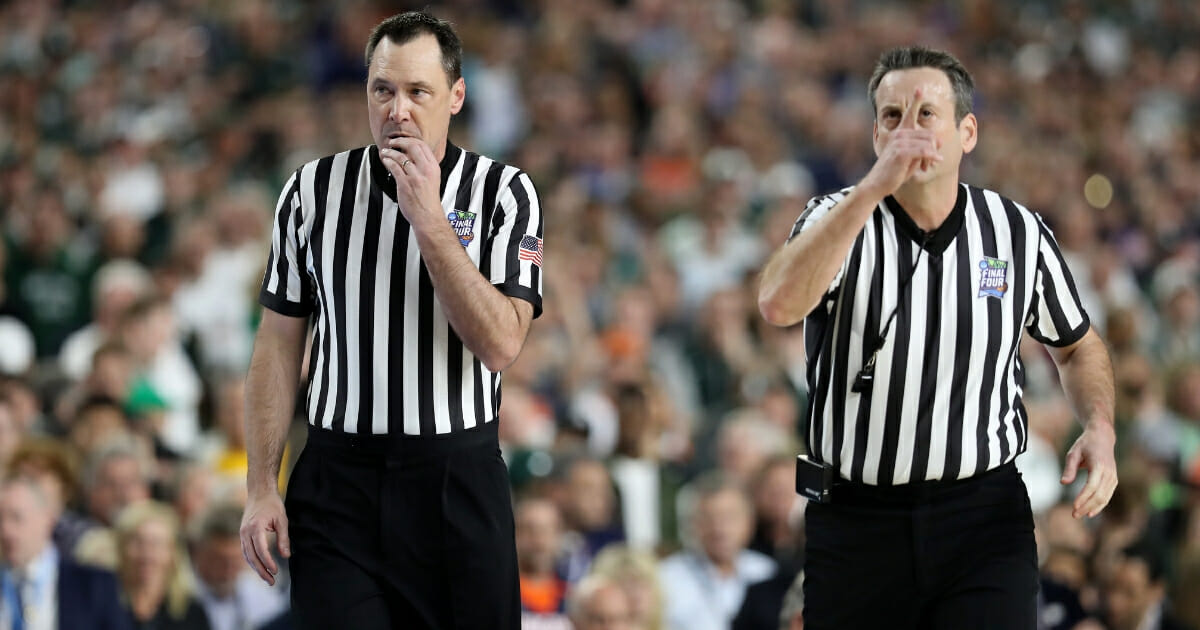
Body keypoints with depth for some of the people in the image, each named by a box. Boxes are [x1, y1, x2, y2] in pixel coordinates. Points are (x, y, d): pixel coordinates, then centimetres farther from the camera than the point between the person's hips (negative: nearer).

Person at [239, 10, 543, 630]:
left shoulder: (504, 192, -2)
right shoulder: (313, 189, 3)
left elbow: (499, 345, -13)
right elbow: (279, 345, 7)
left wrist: (430, 221, -18)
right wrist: (261, 488, 0)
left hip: (458, 481, -1)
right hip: (338, 480, 1)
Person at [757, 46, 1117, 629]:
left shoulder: (1019, 232, 4)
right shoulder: (838, 220, -1)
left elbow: (1077, 345, 21)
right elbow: (779, 304, -24)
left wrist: (1099, 428, 0)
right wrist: (873, 187, -27)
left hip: (985, 516, 0)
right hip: (853, 523, 0)